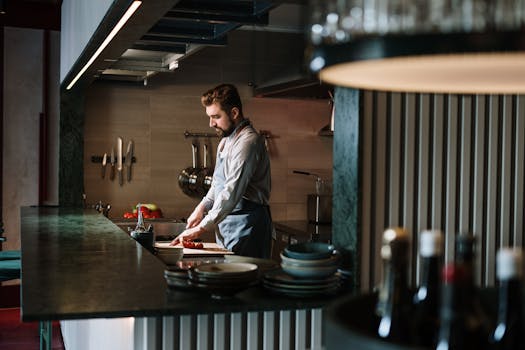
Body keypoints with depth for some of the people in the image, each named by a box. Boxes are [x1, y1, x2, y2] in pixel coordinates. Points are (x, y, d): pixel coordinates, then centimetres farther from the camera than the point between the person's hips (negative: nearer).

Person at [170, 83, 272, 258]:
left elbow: (232, 193, -23)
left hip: (246, 224, -9)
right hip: (225, 222, 9)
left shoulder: (248, 142, -17)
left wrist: (202, 228, -21)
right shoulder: (226, 140, 15)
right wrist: (202, 208, 8)